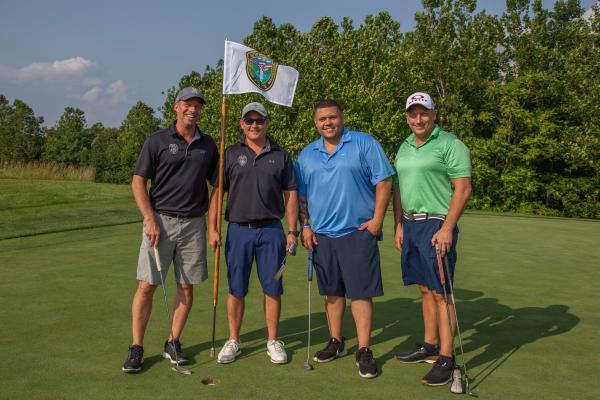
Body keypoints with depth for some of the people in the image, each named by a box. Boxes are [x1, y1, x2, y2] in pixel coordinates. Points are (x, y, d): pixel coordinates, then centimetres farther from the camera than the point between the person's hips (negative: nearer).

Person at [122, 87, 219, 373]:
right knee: (147, 285, -3)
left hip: (194, 223, 3)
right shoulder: (157, 141, -1)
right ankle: (136, 347, 9)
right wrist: (150, 220, -12)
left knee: (186, 286, 6)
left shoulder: (208, 145, 8)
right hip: (160, 221, -3)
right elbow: (138, 182, -2)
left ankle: (173, 343, 20)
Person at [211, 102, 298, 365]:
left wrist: (292, 230, 2)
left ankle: (273, 341, 19)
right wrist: (213, 228, -4)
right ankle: (233, 341, 20)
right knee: (236, 290, 6)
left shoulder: (281, 156, 8)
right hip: (238, 230, 0)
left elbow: (290, 194, 8)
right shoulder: (230, 154, 6)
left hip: (271, 230, 0)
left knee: (273, 289, 5)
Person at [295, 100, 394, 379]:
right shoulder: (306, 155, 11)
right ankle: (336, 342, 28)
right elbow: (301, 195, 15)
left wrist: (377, 219, -11)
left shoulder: (364, 144, -2)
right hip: (322, 235, 4)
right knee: (332, 291, 13)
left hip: (358, 232, -4)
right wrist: (305, 226, 5)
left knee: (361, 292, -3)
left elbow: (384, 181, -5)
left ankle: (364, 351, 6)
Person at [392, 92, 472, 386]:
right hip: (410, 225, 7)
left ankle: (446, 359, 3)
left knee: (440, 292, -5)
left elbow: (463, 188, -12)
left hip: (437, 225, -7)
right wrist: (398, 225, 11)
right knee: (425, 289, 14)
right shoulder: (404, 147, 15)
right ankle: (429, 346, 25)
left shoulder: (449, 144, -7)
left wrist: (447, 228, -18)